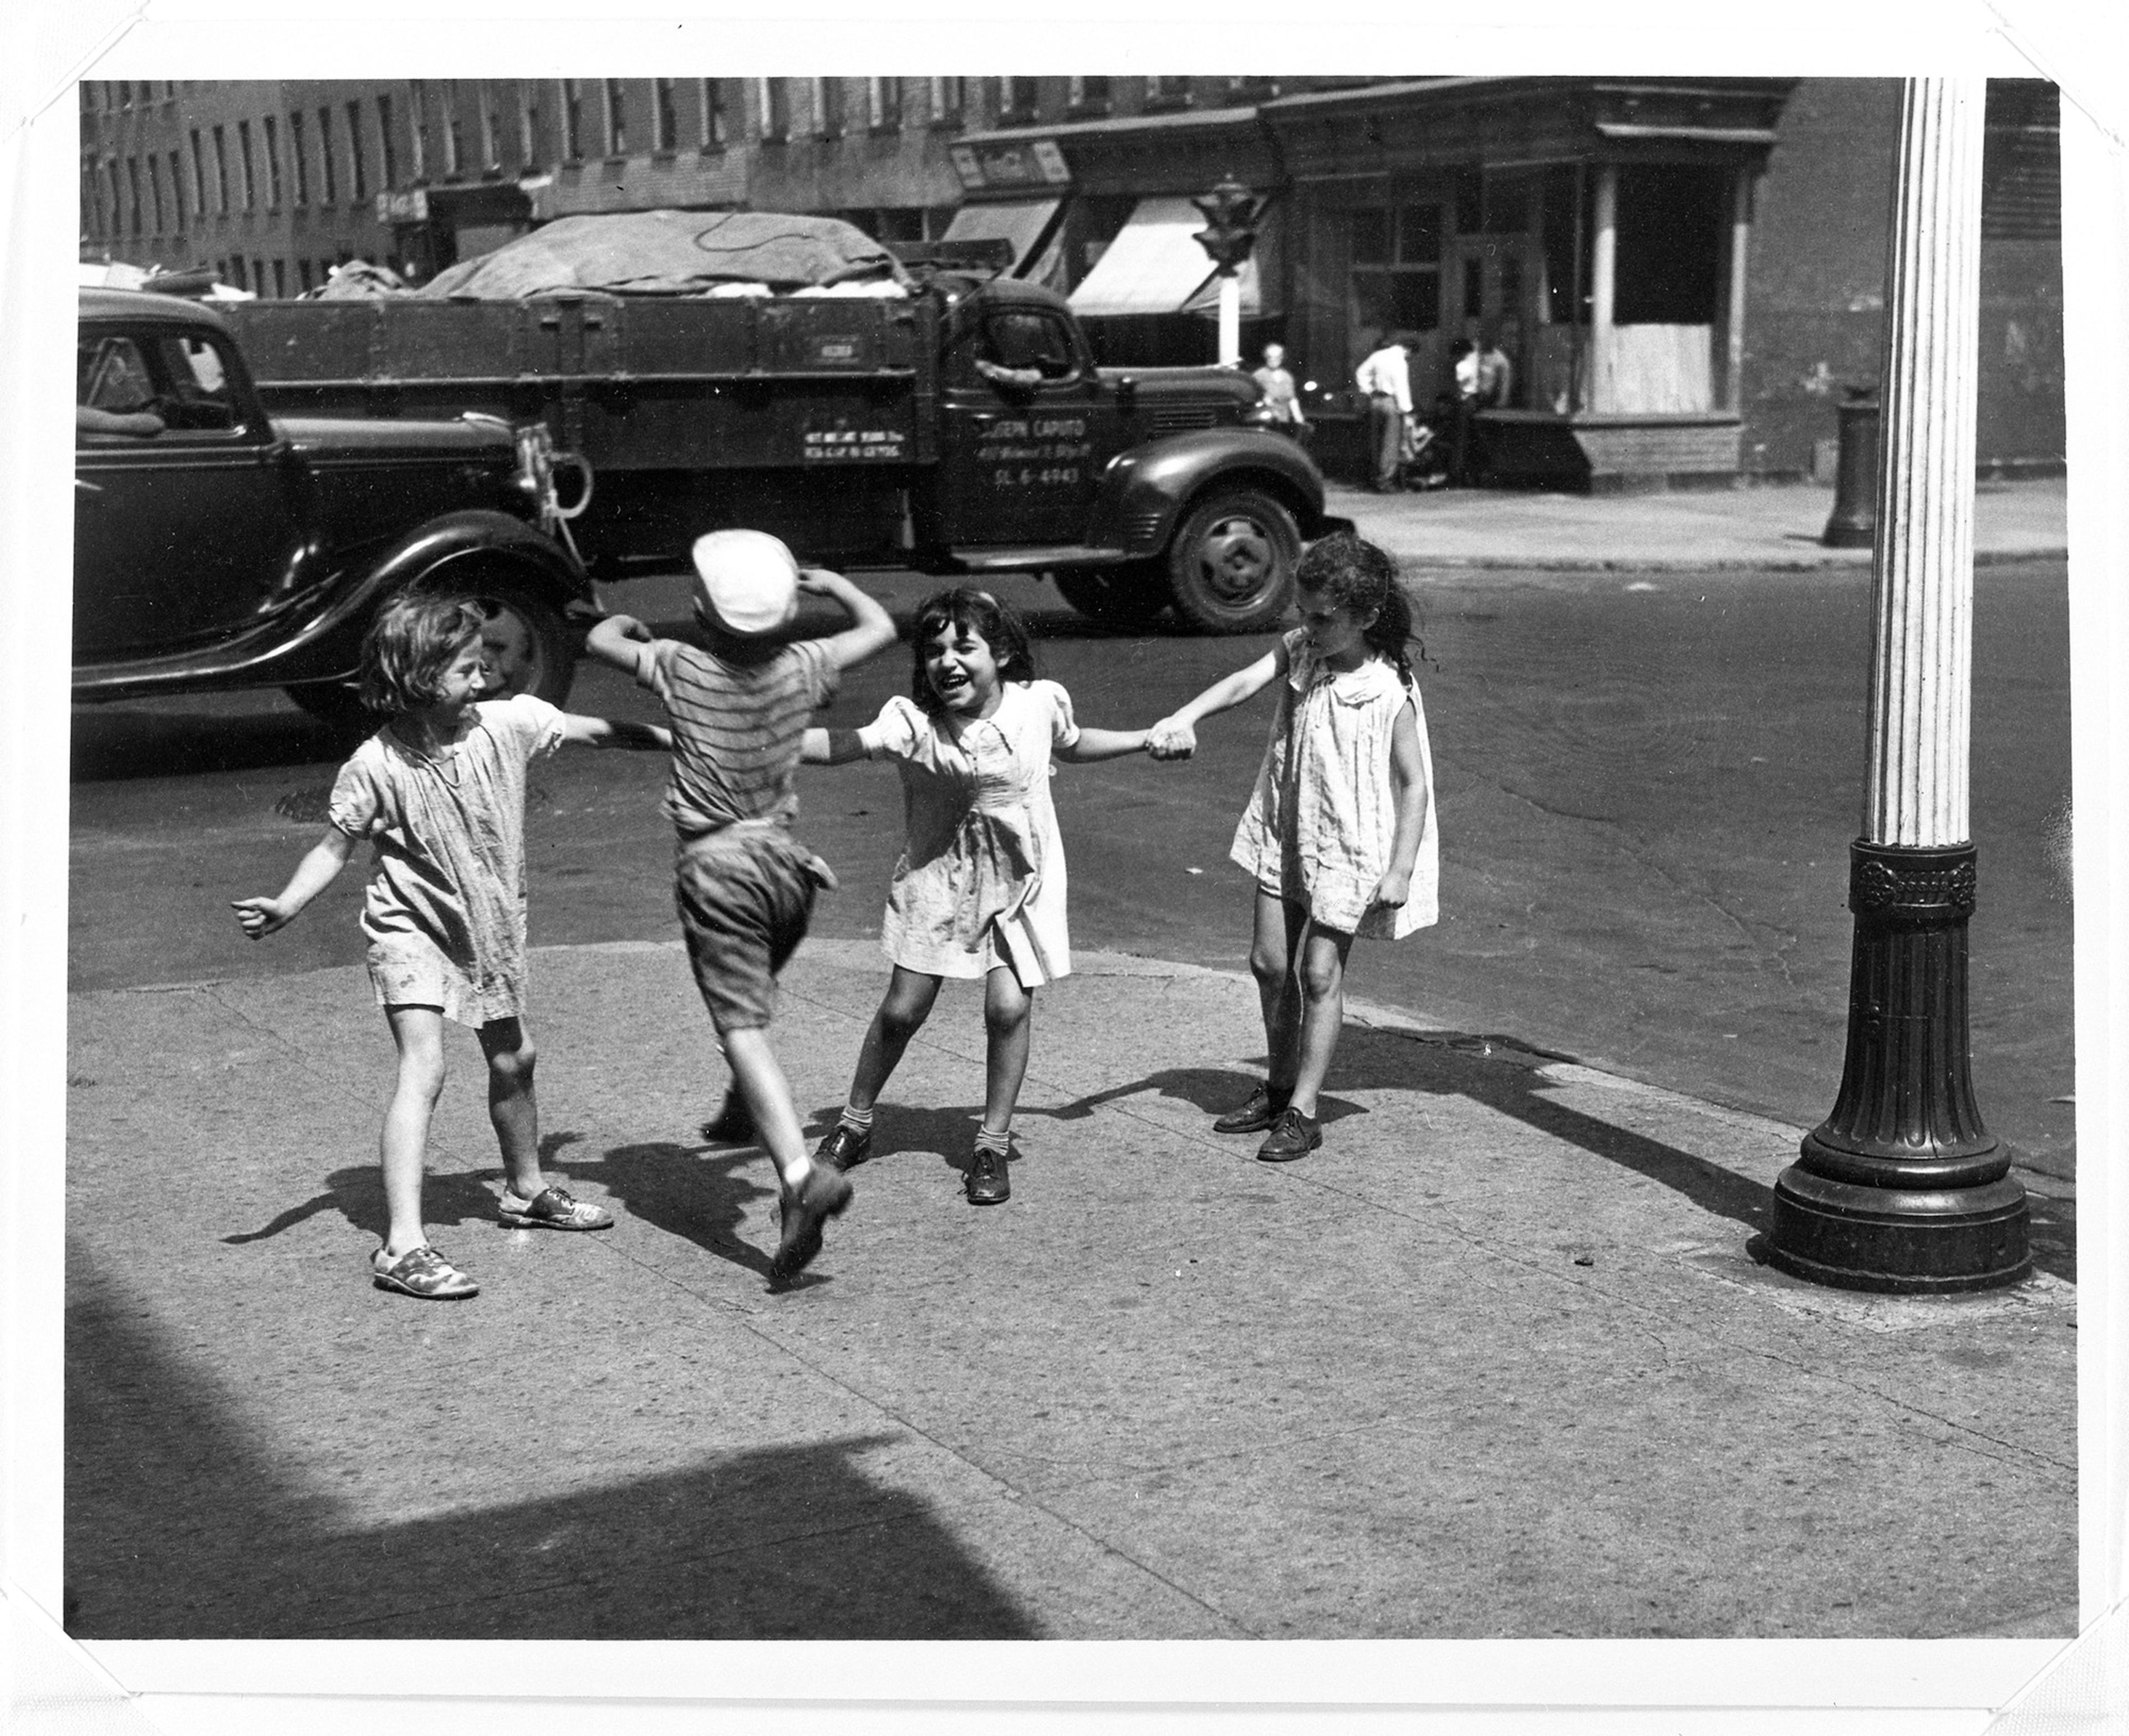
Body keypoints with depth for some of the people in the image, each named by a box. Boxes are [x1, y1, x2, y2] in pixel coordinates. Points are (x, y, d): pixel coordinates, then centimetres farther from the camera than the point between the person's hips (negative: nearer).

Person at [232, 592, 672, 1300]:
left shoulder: (505, 723, -11)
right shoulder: (377, 766, -21)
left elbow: (594, 731, 2)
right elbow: (335, 847, -14)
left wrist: (678, 741, 6)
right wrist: (286, 905, -30)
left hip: (489, 925, 6)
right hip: (411, 929, -6)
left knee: (512, 1060, 19)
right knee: (423, 1068, -21)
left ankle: (527, 1190, 44)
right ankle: (403, 1246, -25)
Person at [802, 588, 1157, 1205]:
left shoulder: (1040, 702, -11)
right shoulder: (912, 720, -20)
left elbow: (1071, 746, 12)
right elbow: (844, 745, -34)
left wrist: (1149, 739, 16)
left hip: (1019, 880, 1)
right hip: (938, 876, 0)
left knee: (1009, 1008, -11)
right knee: (901, 1010, 4)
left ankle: (993, 1144, 8)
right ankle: (855, 1126, 27)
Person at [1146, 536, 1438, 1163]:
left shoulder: (1390, 692, -17)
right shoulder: (1298, 650, -3)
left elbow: (1413, 785, -13)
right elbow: (1245, 681, -18)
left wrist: (1399, 872, -16)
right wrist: (1185, 717, -36)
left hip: (1346, 847, -6)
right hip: (1285, 830, 6)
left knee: (1319, 973, -2)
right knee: (1269, 961, 11)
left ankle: (1303, 1112, 8)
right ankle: (1278, 1087, 30)